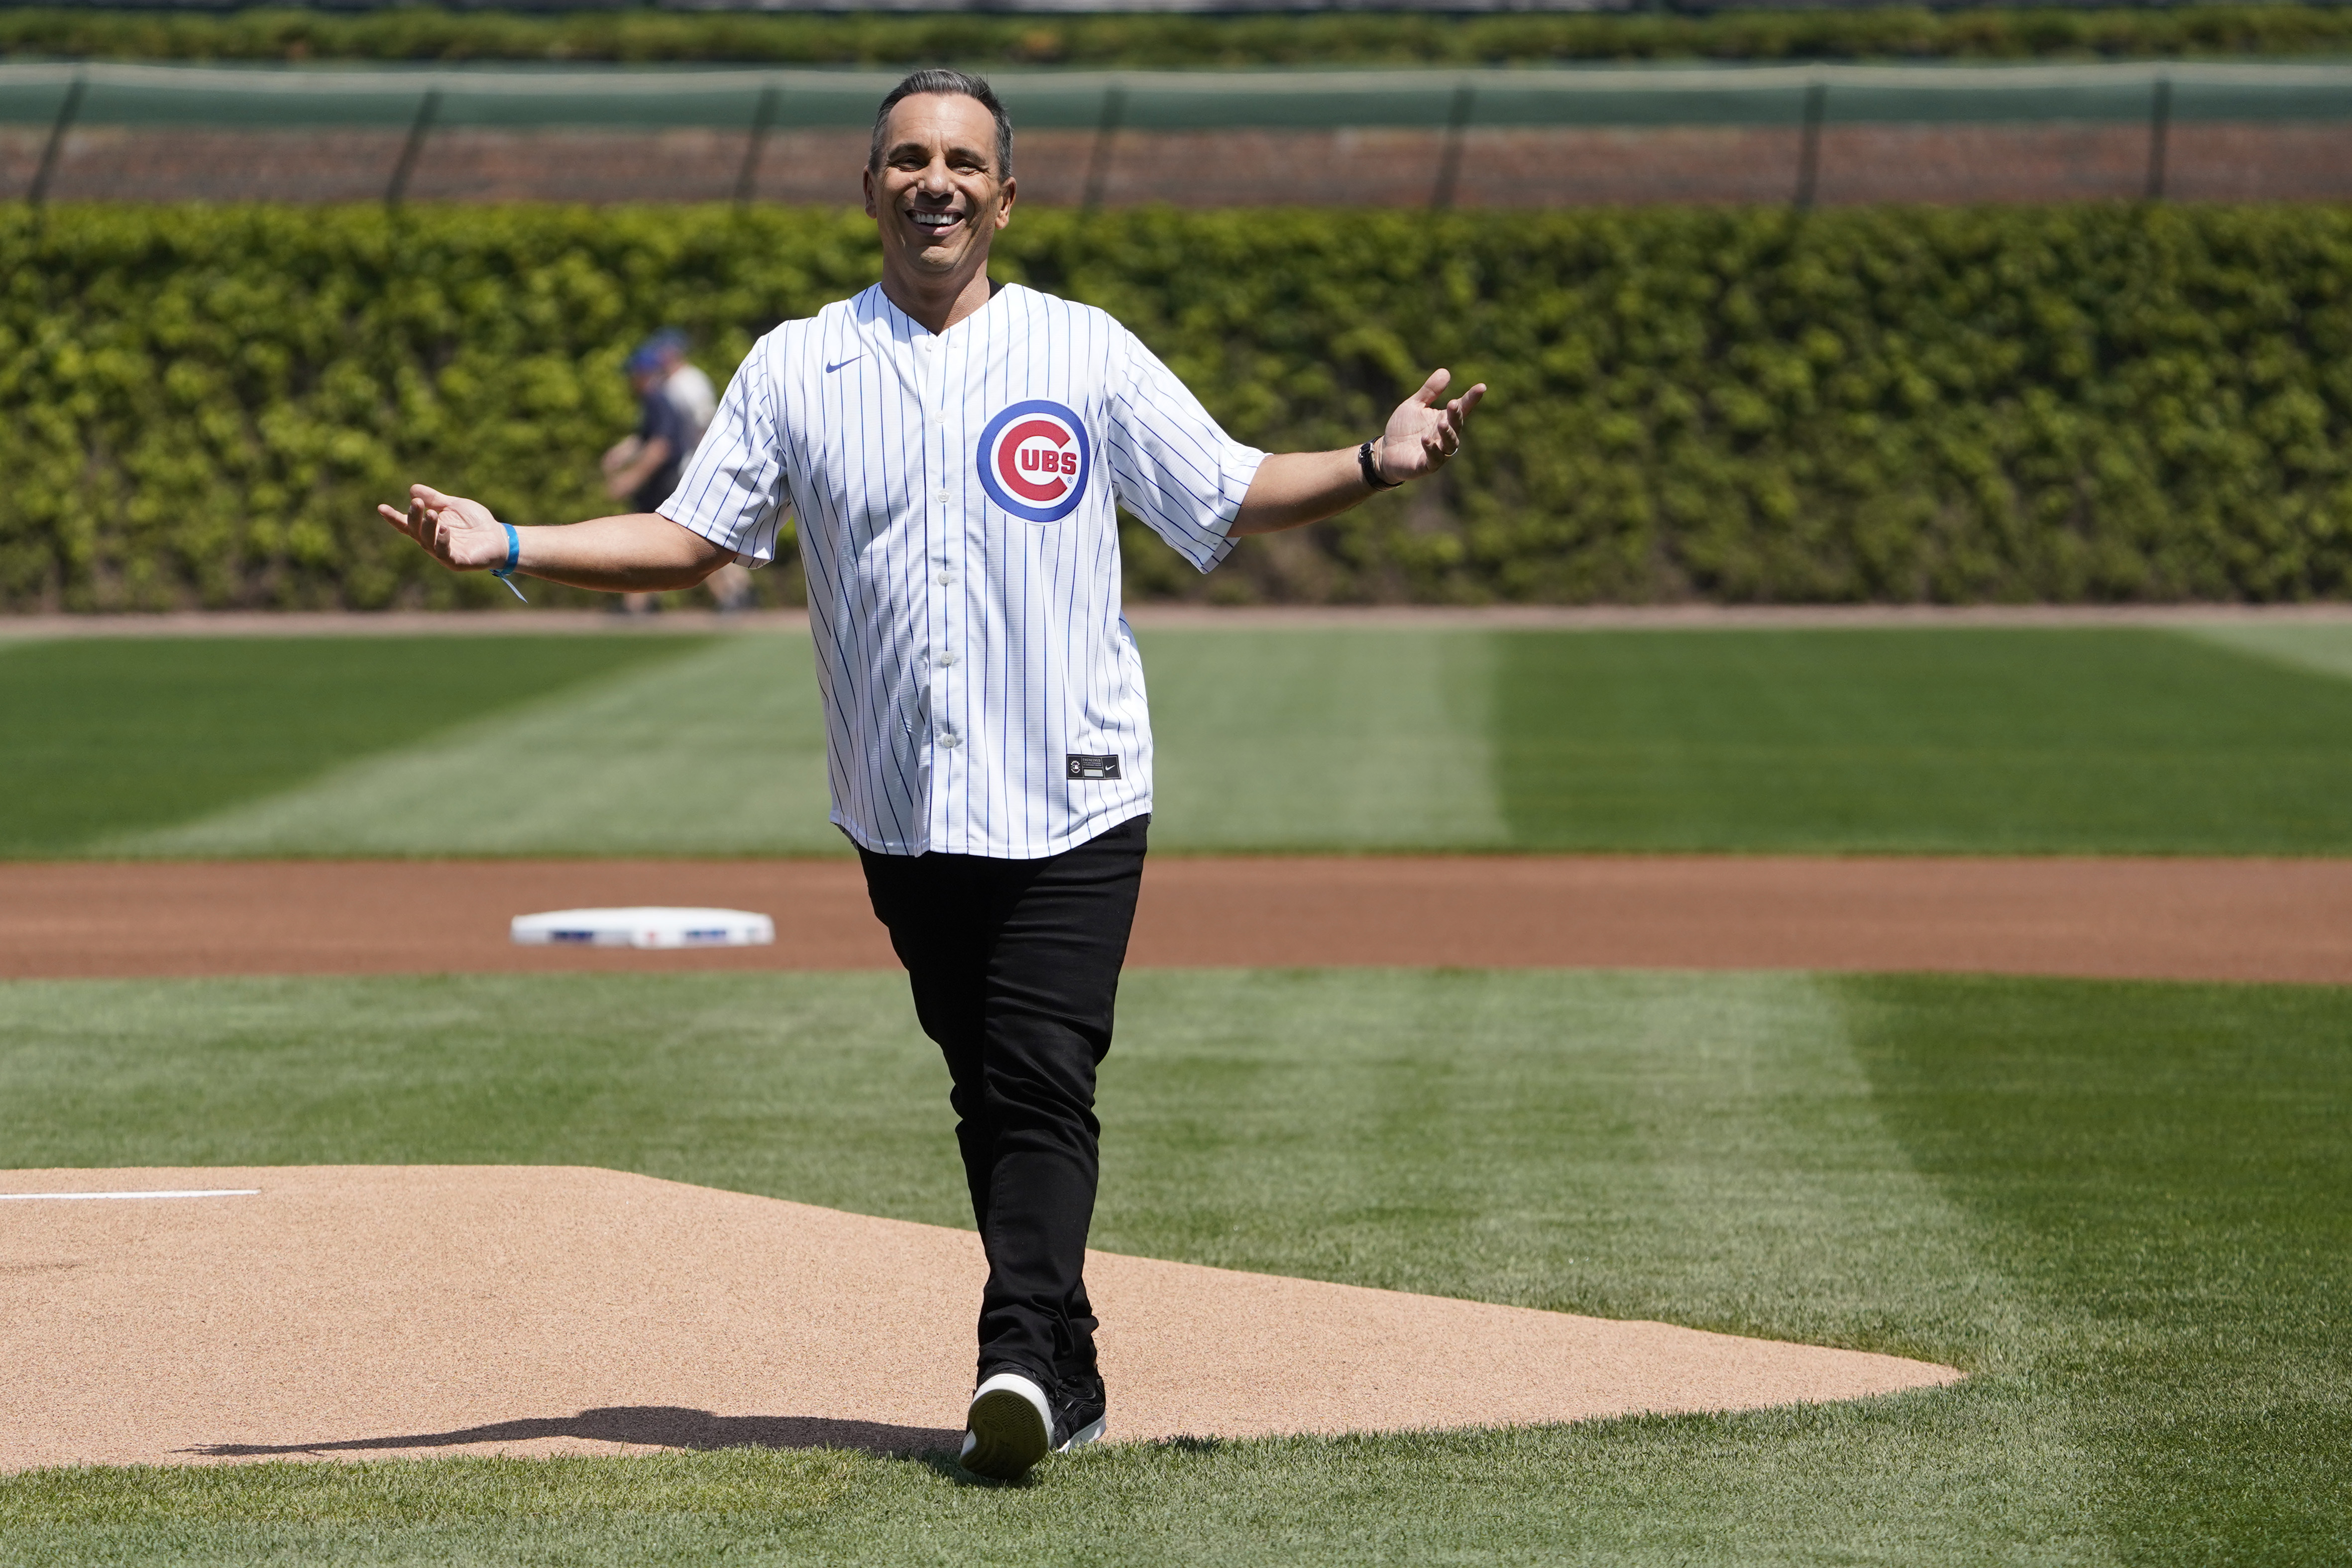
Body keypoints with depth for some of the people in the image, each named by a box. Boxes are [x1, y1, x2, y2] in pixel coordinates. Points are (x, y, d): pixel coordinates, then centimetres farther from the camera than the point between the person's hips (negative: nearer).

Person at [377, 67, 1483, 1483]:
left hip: (1072, 804, -3)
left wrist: (1378, 464, -13)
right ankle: (1070, 1381, 14)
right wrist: (511, 549, -3)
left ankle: (1020, 1359, -23)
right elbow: (690, 539, 9)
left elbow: (1230, 497, 4)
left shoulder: (1086, 353, 4)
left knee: (1043, 1086, -14)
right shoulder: (795, 369, 9)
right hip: (905, 817, 3)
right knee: (993, 1099, 8)